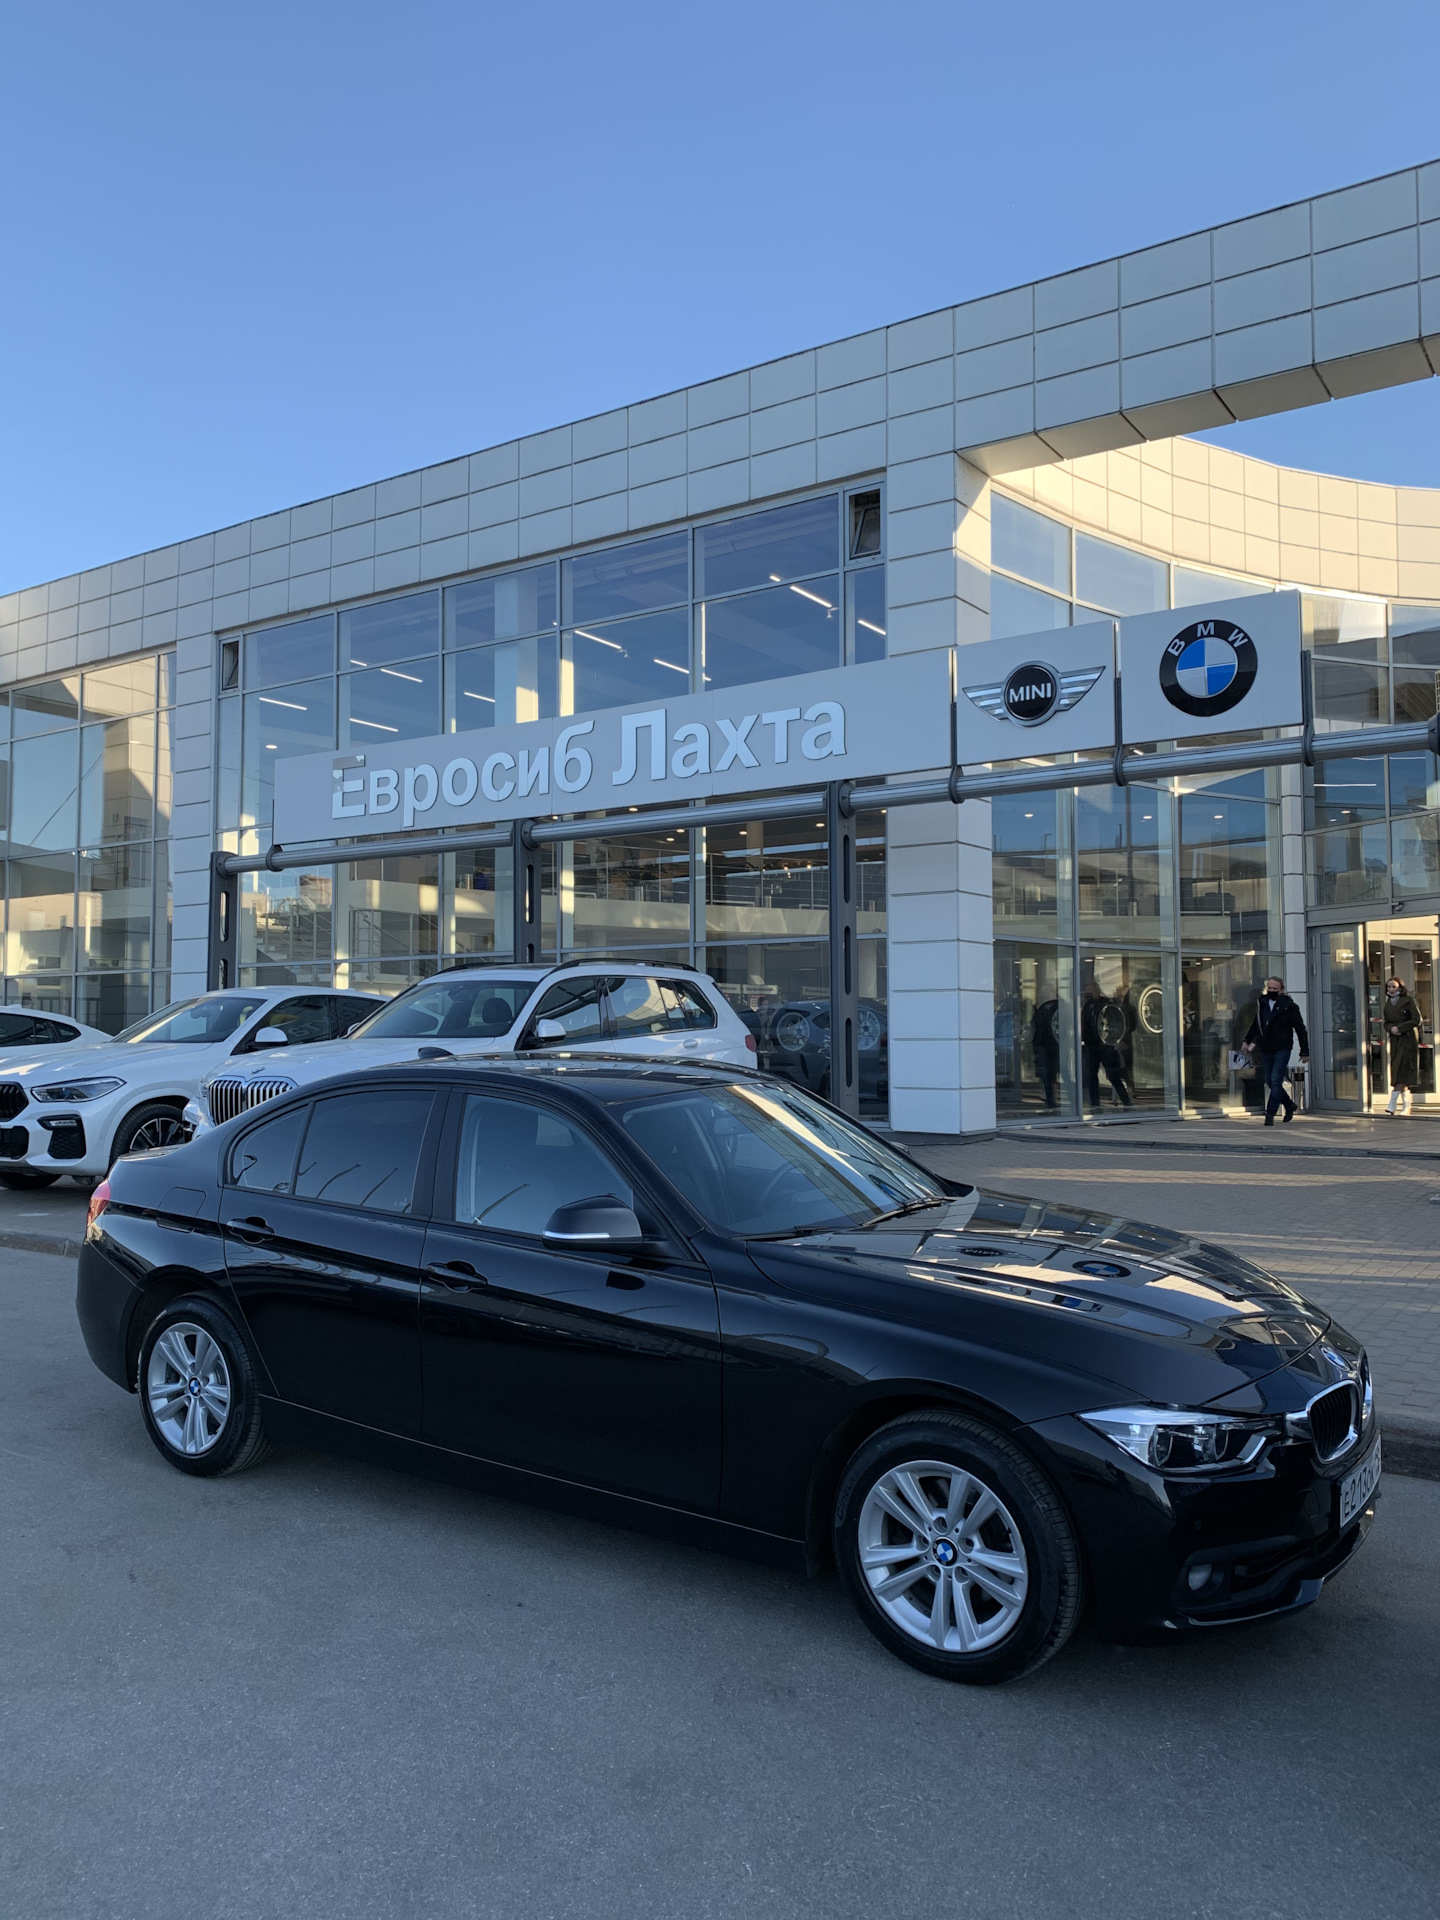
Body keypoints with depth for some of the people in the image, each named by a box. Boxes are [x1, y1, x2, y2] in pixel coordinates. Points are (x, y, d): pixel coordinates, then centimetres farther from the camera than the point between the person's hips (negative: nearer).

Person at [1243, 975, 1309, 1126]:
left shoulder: (1289, 1006, -6)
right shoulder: (1261, 1003, 8)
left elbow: (1300, 1029, -2)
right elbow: (1256, 1024, 23)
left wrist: (1305, 1051, -2)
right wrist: (1248, 1040, 25)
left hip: (1282, 1049, -5)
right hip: (1266, 1049, 6)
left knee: (1275, 1081, -11)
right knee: (1269, 1081, 9)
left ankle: (1270, 1114, -6)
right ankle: (1289, 1105, 31)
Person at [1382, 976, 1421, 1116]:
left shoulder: (1408, 1000, -2)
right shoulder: (1387, 1004, 14)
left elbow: (1416, 1020, -8)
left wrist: (1399, 1027, -14)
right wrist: (1391, 1028, -8)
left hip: (1408, 1039, -6)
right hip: (1395, 1040, 6)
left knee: (1401, 1072, -12)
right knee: (1397, 1072, 3)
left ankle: (1393, 1105, -17)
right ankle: (1406, 1105, 9)